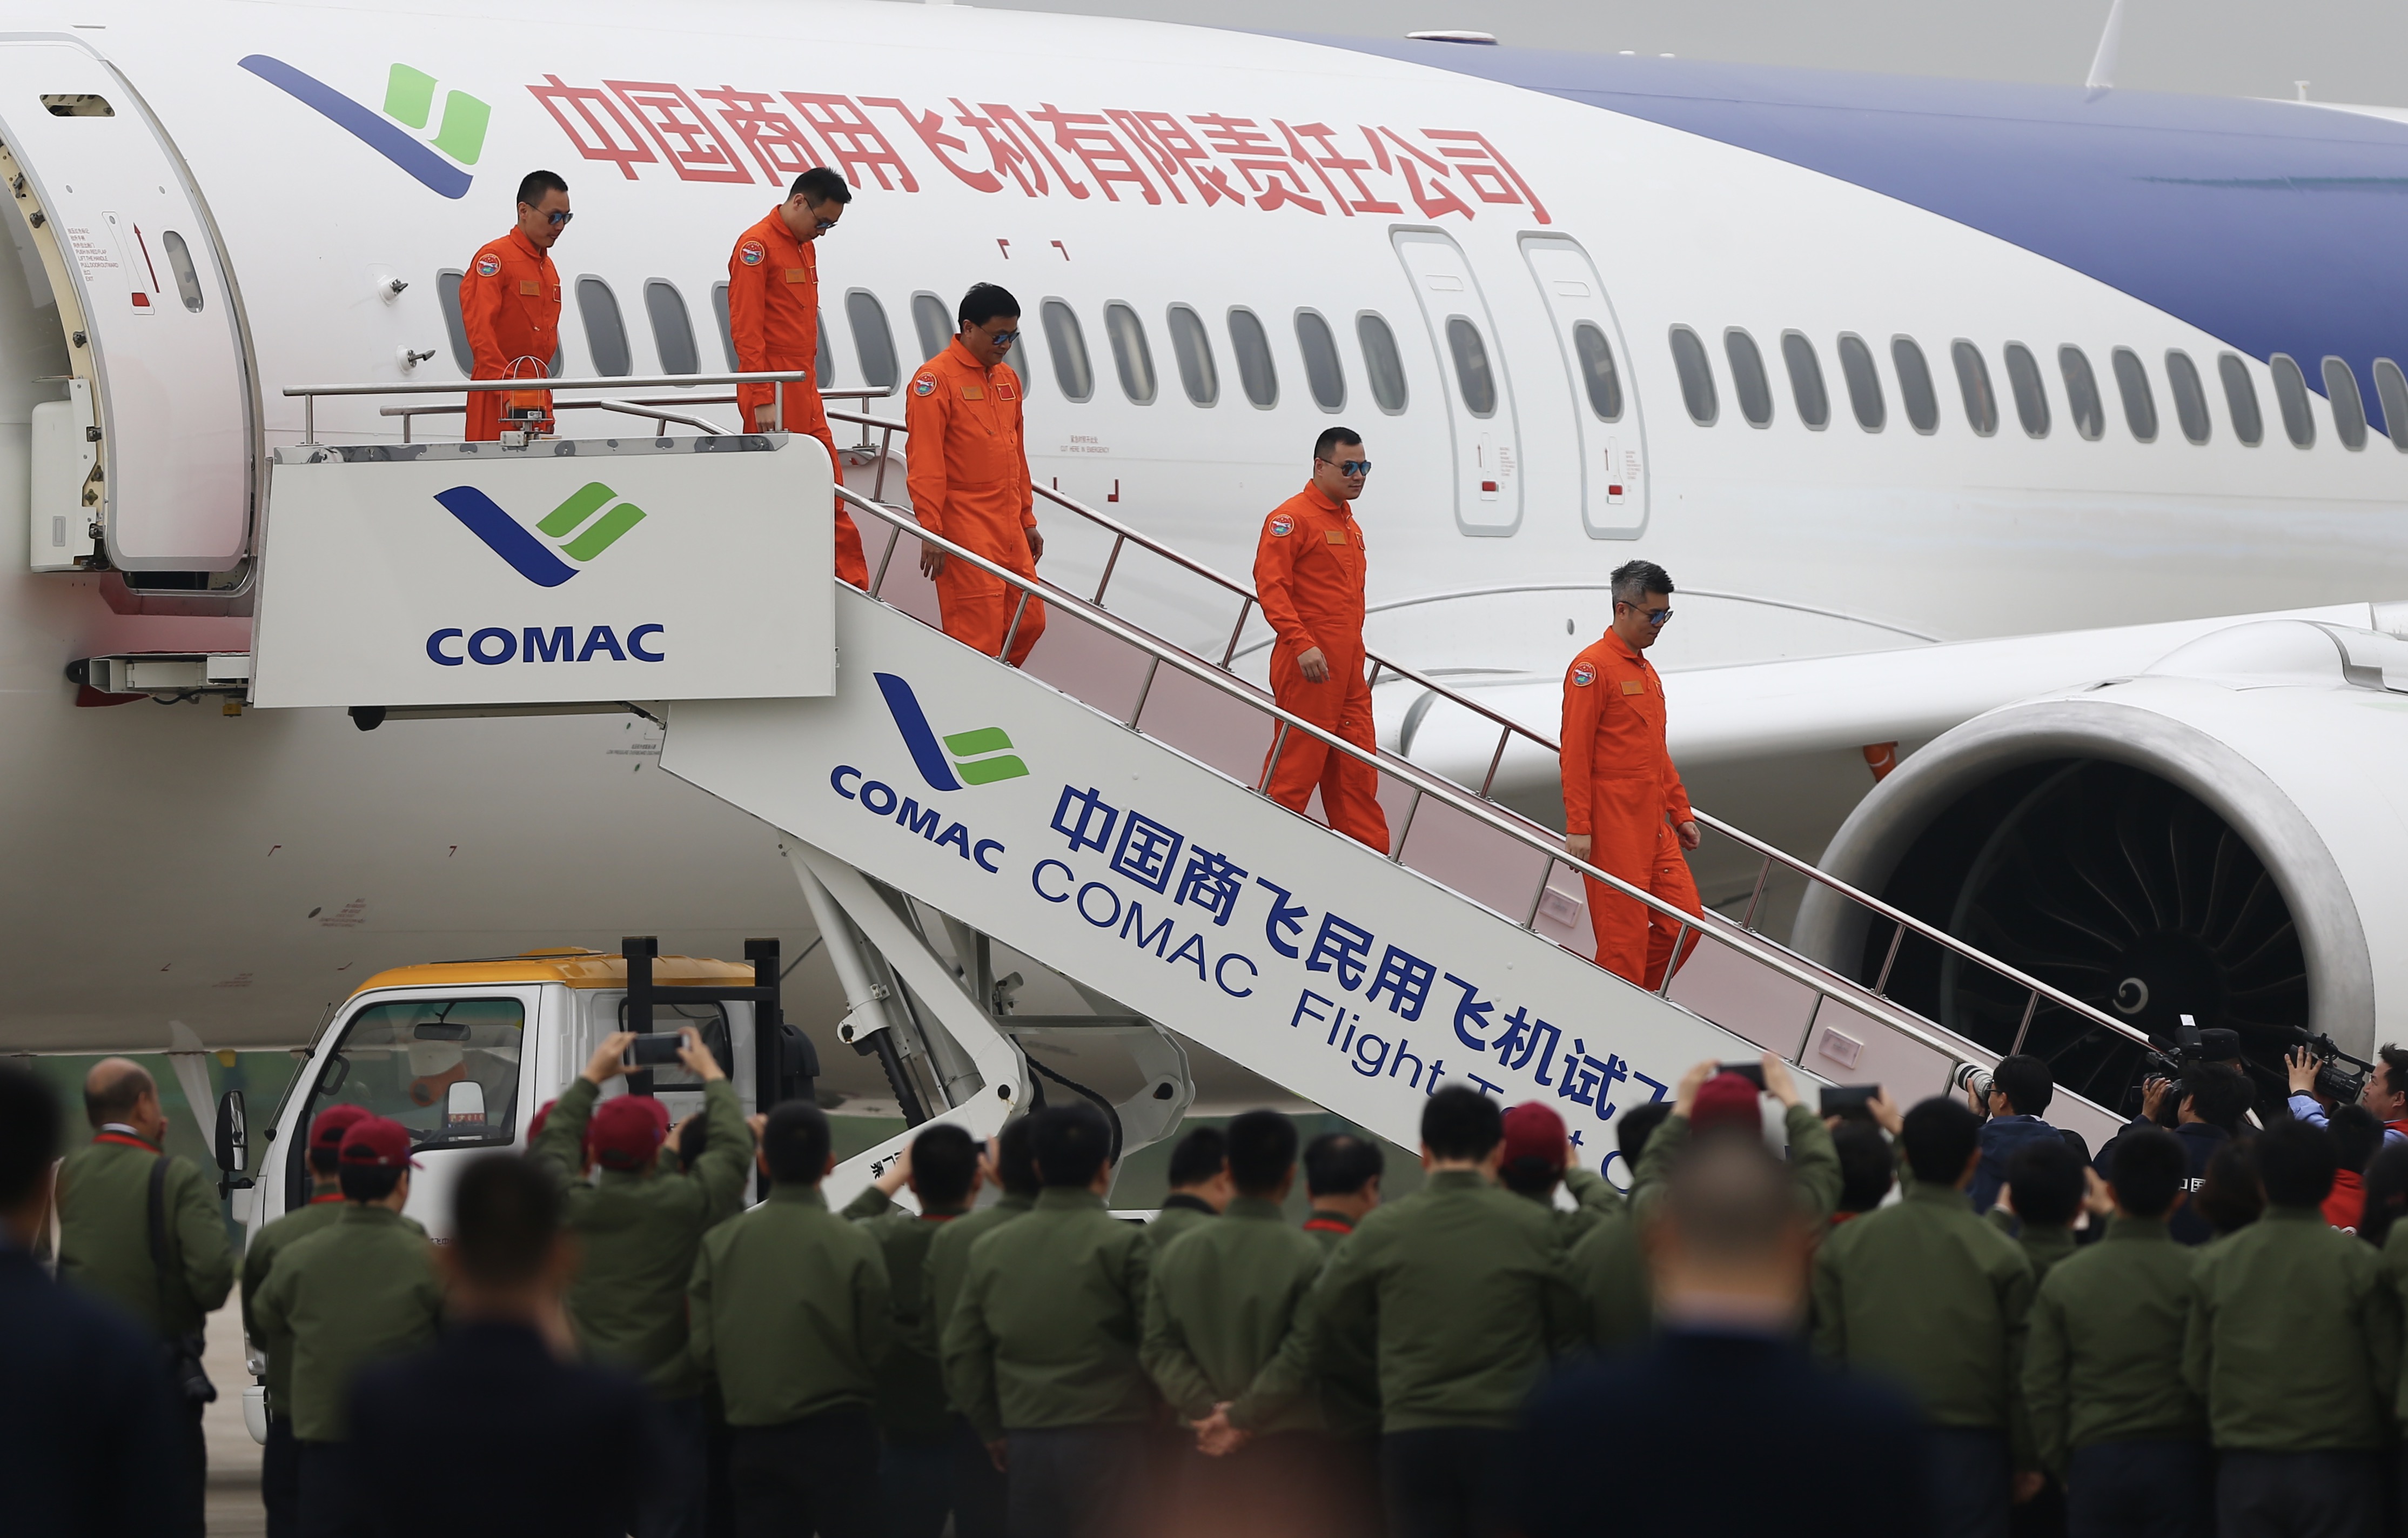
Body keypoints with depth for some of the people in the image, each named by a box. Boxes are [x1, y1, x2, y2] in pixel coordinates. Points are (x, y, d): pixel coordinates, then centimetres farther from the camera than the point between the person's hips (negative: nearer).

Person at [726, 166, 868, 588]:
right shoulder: (757, 247, -12)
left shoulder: (806, 247, 15)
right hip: (773, 396, -9)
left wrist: (810, 385, 16)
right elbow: (746, 329, -16)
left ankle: (854, 585, 9)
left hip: (805, 392, 9)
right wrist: (762, 401, -20)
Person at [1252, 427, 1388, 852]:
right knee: (1297, 761, -6)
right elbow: (1271, 587, -16)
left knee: (1357, 767, 8)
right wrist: (1302, 644, -24)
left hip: (1348, 666, 8)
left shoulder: (1349, 525, 19)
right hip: (1308, 665, -8)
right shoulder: (1292, 518, -8)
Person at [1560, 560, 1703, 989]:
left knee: (1684, 923, 5)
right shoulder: (1593, 668, -9)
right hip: (1614, 826, -8)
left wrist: (1681, 811, 21)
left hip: (1654, 825, 8)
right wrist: (1577, 828, -16)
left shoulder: (1646, 672, 18)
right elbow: (1575, 753, -12)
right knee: (1624, 936, -6)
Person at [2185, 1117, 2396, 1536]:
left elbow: (2195, 1375, 5)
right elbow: (2389, 1375, -5)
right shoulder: (2359, 1262, -7)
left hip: (2244, 1468, 2)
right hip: (2338, 1466, -2)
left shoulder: (2214, 1264, 0)